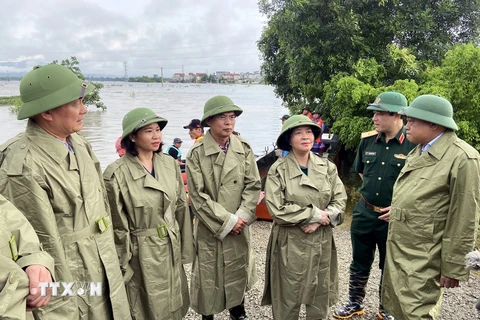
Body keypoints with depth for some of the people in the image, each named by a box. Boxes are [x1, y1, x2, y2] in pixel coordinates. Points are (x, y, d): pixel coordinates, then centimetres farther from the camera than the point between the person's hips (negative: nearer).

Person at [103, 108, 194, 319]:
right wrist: (123, 265, -6)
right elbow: (118, 226, -11)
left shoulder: (170, 164, -1)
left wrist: (184, 248, 8)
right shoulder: (117, 174, -17)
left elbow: (181, 209, 5)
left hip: (172, 248, 5)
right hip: (142, 253, -5)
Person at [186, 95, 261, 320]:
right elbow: (198, 196, -13)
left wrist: (241, 217, -13)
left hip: (239, 226, 3)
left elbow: (253, 185, -2)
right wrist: (227, 221, -15)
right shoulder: (196, 153, -11)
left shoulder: (244, 148, -3)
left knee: (238, 272, 17)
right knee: (208, 276, 8)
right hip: (209, 229, -3)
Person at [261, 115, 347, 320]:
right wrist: (315, 214, -15)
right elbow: (277, 210, -15)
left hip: (321, 242, 4)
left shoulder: (328, 167, 2)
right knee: (288, 300, 8)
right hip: (290, 243, -3)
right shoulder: (278, 170, -8)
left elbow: (340, 201, 0)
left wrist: (318, 222, -16)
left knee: (320, 299, 15)